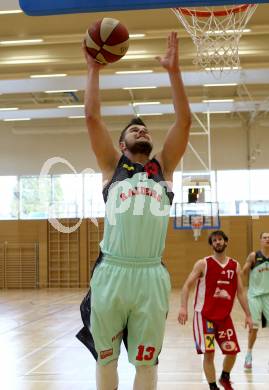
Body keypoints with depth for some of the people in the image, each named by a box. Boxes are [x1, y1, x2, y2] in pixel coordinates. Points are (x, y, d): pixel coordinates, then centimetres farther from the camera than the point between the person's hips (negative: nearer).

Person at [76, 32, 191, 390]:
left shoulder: (163, 166, 15)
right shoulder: (112, 165, 12)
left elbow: (184, 120, 7)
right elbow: (92, 117, 5)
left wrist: (173, 71, 3)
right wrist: (94, 69, 8)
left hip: (151, 275, 1)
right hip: (111, 272, -1)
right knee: (106, 358, 10)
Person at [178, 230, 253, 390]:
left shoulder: (235, 266, 5)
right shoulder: (203, 264, -7)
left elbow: (241, 292, 9)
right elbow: (187, 285, -9)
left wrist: (248, 315, 5)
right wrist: (183, 307, -23)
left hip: (225, 316, 4)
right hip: (204, 315, -4)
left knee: (232, 351, 6)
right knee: (209, 353, -9)